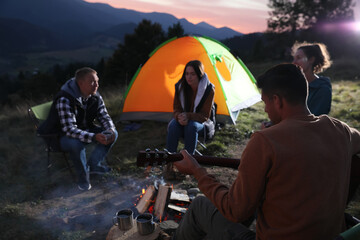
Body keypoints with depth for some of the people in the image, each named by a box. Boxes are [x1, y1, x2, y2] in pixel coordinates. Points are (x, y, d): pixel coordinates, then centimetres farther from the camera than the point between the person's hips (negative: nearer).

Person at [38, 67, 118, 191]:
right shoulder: (64, 100, -30)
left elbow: (104, 117, -3)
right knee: (76, 143, -40)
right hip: (66, 136, -6)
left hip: (86, 130, 6)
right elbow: (69, 129, -35)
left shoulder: (96, 97, -10)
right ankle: (83, 175, -12)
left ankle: (93, 164, -1)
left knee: (113, 133, -13)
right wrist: (93, 137, -47)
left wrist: (110, 131, -26)